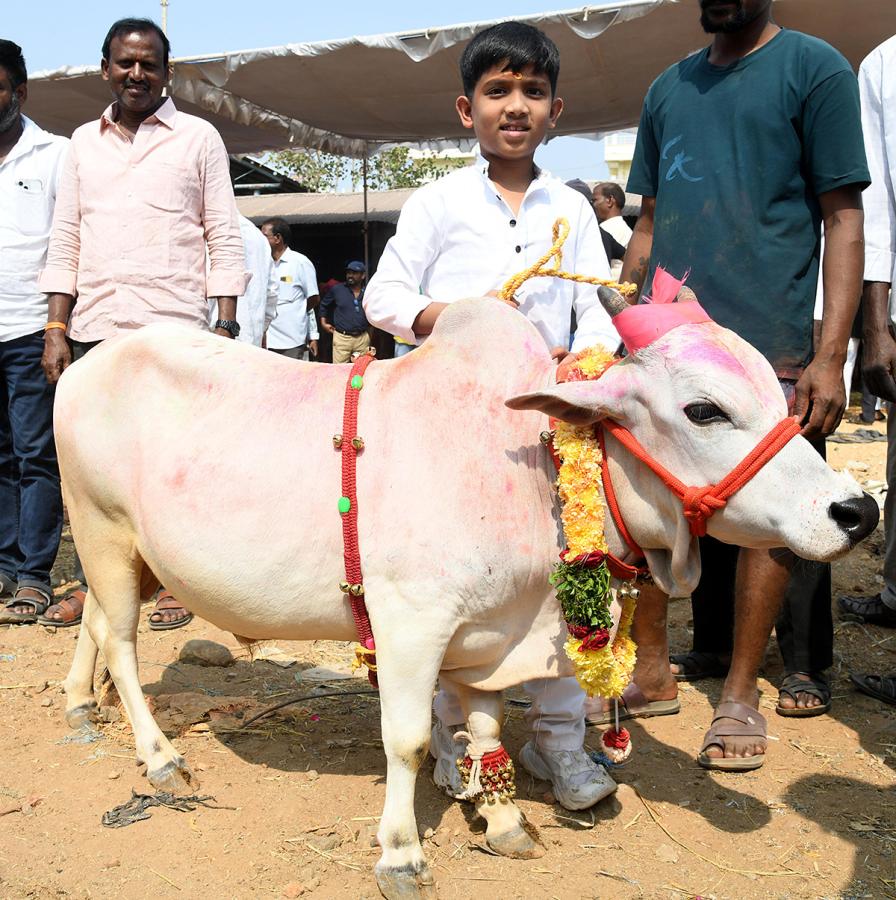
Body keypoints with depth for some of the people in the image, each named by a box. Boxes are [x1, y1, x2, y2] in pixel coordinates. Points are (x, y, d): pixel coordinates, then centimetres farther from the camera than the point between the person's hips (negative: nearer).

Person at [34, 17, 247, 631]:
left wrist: (227, 328, -6)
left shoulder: (198, 138, 6)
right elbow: (65, 243, 15)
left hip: (175, 328, -3)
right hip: (95, 328, 3)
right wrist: (56, 331, 7)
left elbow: (225, 240, 3)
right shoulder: (84, 142, 16)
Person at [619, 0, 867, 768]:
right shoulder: (669, 88, 18)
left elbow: (843, 220, -3)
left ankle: (740, 697, 14)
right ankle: (652, 672, 22)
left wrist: (830, 355, -12)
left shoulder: (815, 68, 2)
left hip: (768, 344, -5)